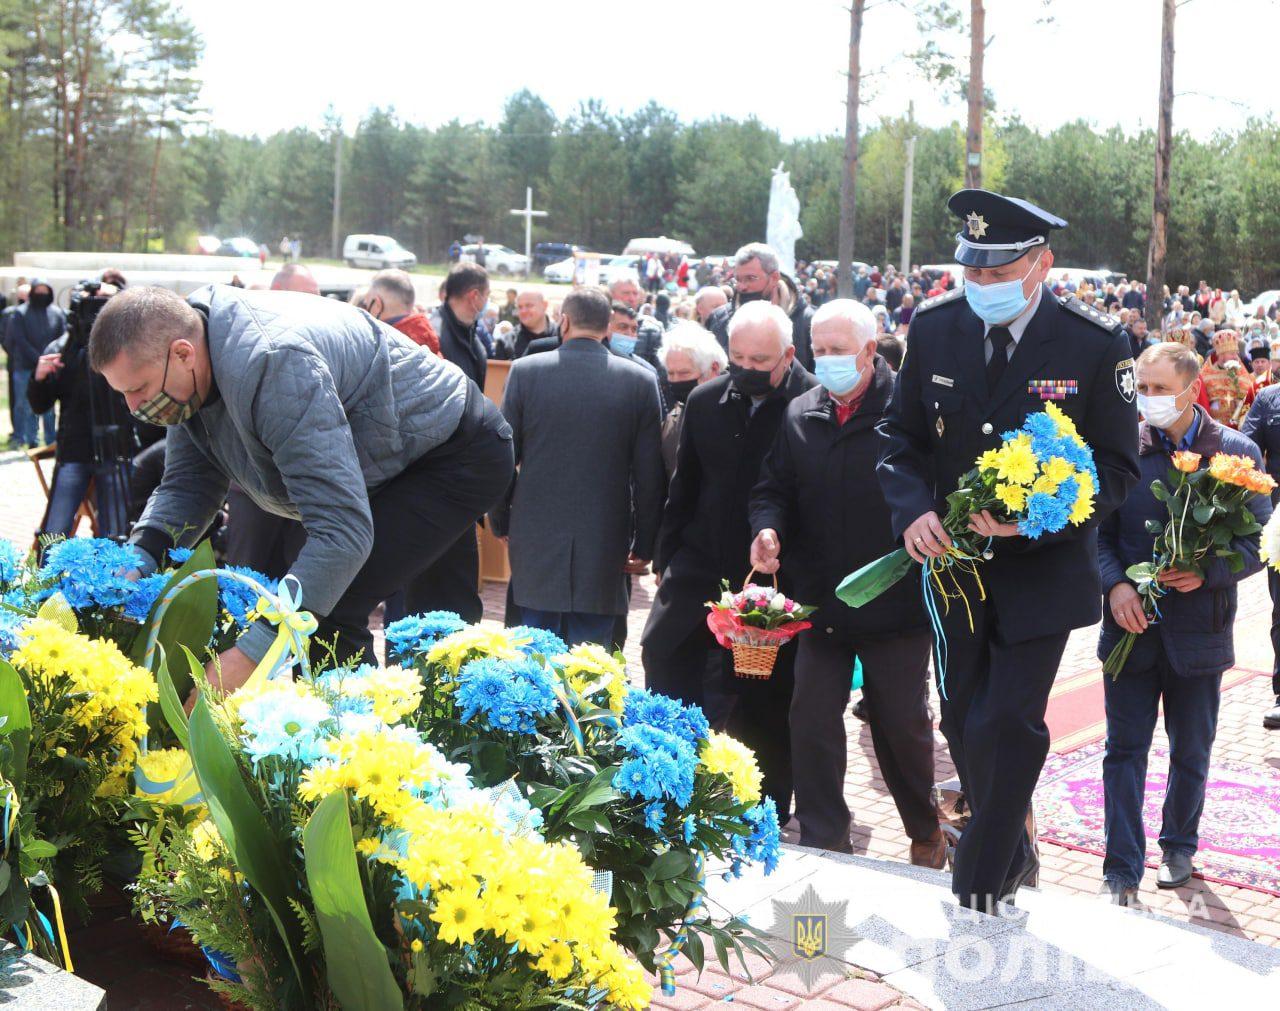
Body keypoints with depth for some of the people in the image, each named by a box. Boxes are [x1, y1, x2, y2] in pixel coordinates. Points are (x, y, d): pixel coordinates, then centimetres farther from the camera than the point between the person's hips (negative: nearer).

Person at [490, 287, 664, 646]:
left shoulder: (525, 371, -3)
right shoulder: (640, 380, -3)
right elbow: (650, 474, -1)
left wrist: (500, 522, 15)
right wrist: (644, 545, 8)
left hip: (535, 539, 0)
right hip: (603, 546, 0)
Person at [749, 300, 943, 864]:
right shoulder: (800, 416, 6)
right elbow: (774, 489, 10)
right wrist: (768, 527, -9)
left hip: (896, 601, -4)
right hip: (820, 600, 4)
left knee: (904, 725, 10)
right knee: (812, 723, 6)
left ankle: (926, 835, 33)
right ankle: (822, 842, 21)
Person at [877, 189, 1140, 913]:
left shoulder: (1096, 345, -14)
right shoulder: (934, 328, -5)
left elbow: (1119, 467, -9)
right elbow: (904, 436, 5)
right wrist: (914, 511, -15)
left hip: (1042, 568, -4)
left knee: (1008, 725, -6)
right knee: (964, 721, 14)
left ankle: (979, 892, 10)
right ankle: (1015, 854, 38)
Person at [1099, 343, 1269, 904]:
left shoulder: (1238, 453, -4)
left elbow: (1258, 542, -3)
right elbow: (1099, 531, 1)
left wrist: (1207, 572, -20)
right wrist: (1116, 584, -15)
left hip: (1198, 628, 0)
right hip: (1132, 625, 0)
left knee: (1191, 752, 16)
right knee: (1124, 751, 2)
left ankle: (1179, 846, 37)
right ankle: (1121, 870, 8)